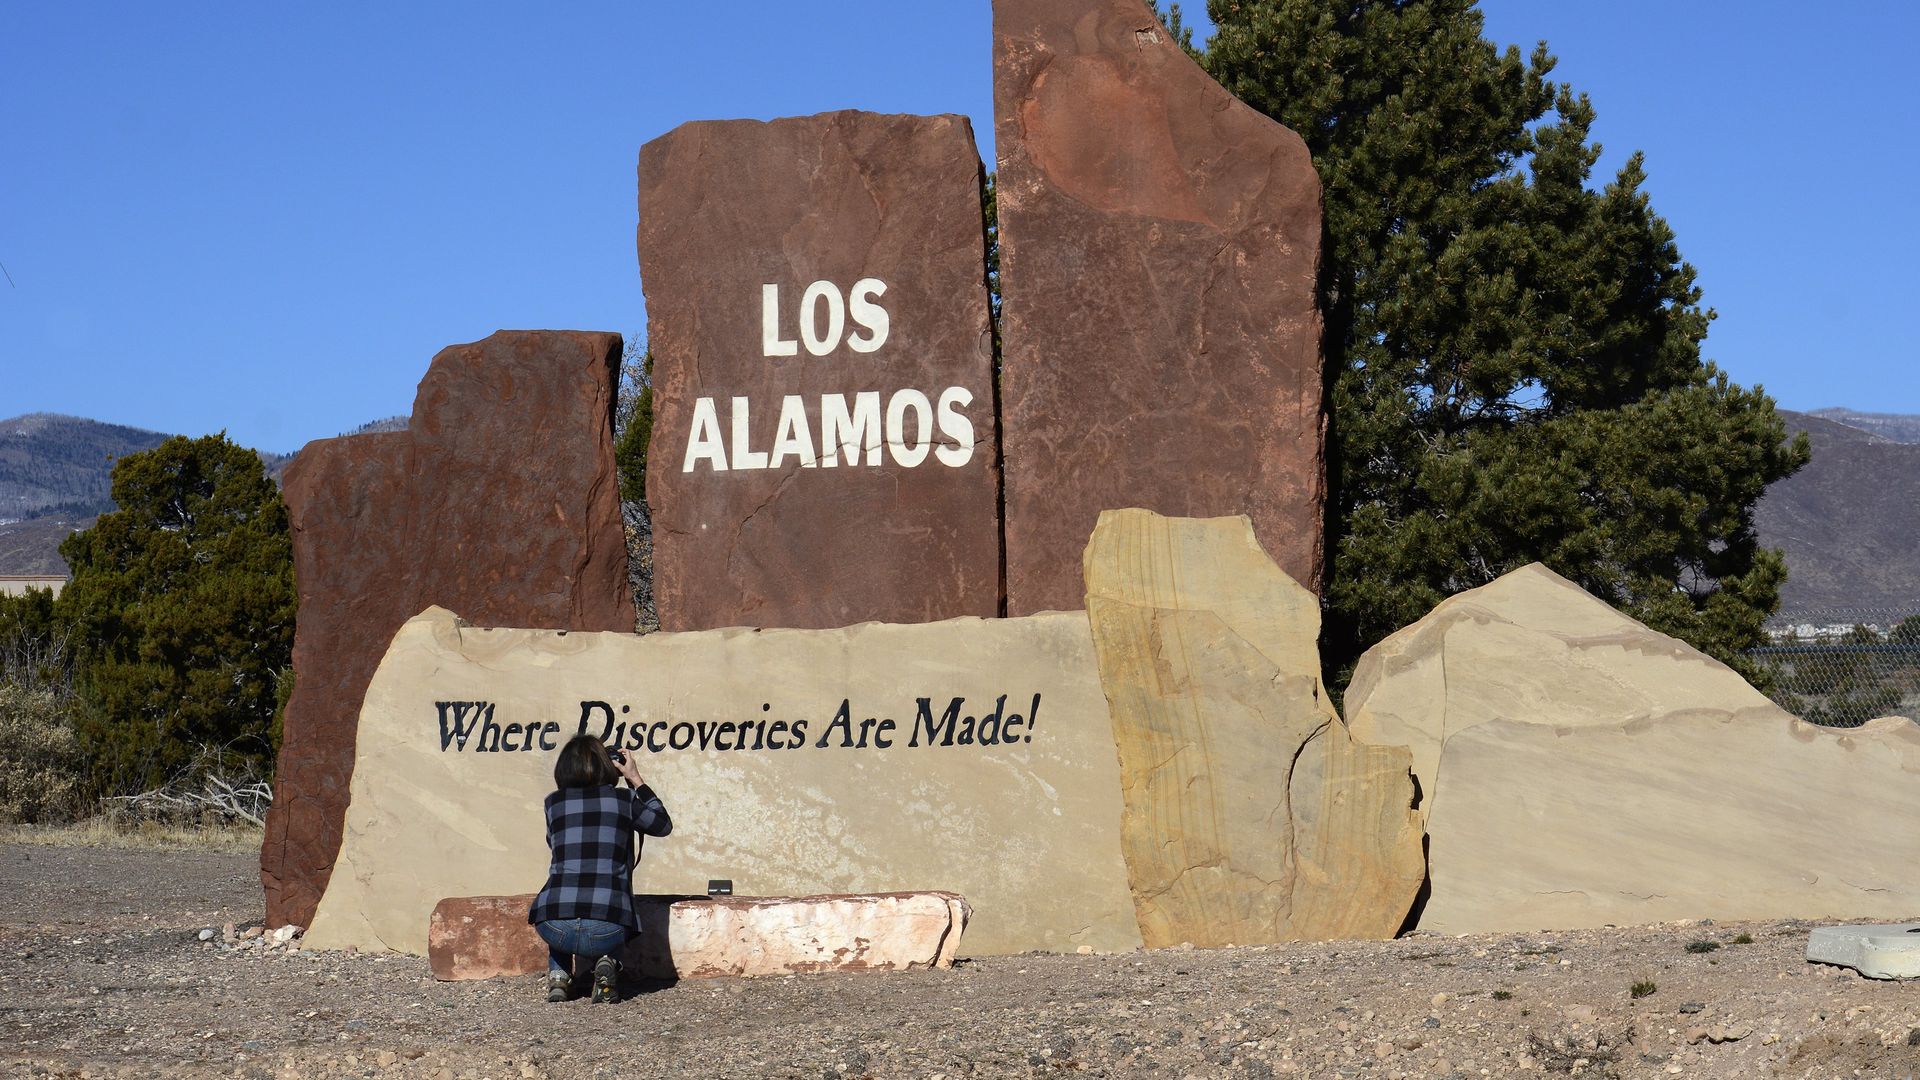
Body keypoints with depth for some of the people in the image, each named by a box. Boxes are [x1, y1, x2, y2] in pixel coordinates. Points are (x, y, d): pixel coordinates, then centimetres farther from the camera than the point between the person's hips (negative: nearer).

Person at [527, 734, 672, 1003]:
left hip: (555, 927, 1)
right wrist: (636, 780, 35)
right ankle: (605, 962, 6)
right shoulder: (623, 799, 9)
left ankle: (558, 976, 17)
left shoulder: (554, 802, 11)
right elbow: (663, 824, 28)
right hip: (606, 930, -1)